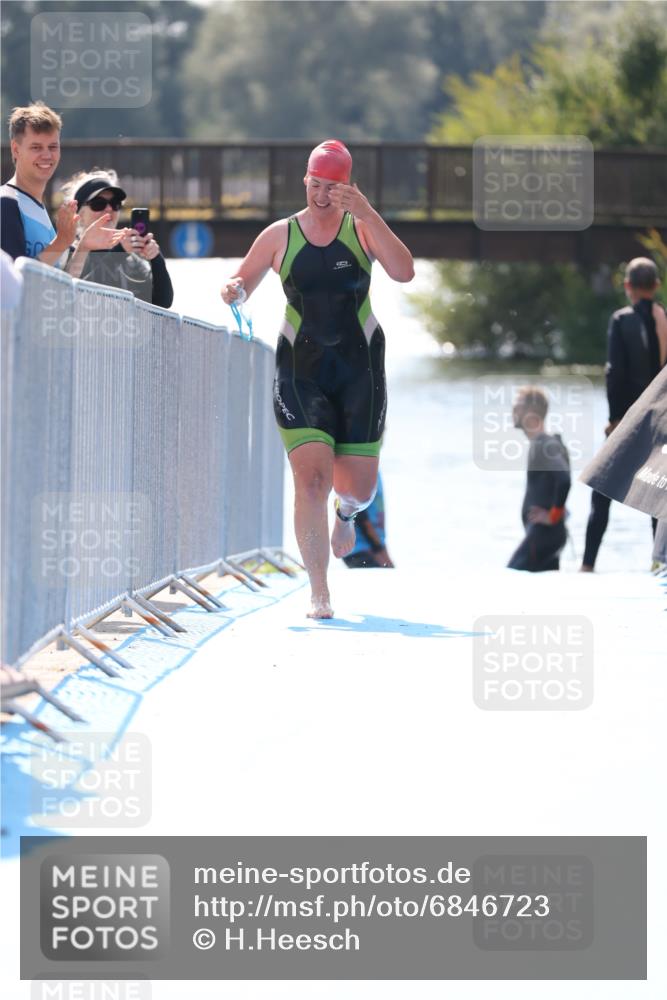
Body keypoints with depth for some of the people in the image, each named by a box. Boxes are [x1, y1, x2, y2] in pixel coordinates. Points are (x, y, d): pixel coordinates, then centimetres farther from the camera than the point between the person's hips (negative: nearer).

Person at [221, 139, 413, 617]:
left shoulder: (362, 228, 0)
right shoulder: (279, 236, 3)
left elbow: (404, 272, -17)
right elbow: (240, 286, 13)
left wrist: (367, 213, -26)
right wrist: (233, 290, -13)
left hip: (359, 367, 0)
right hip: (301, 368, 0)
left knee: (359, 487, 3)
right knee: (312, 478, -15)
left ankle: (346, 513, 45)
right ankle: (319, 595, -7)